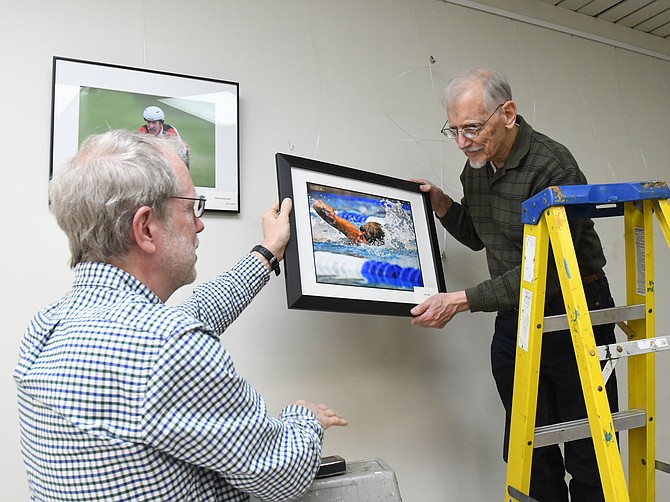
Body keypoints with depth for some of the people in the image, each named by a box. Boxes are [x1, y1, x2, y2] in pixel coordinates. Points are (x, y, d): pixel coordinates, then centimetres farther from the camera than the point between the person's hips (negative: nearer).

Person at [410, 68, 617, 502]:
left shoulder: (552, 166, -21)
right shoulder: (476, 167, 3)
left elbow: (545, 273, -26)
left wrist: (462, 301, -28)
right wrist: (442, 205, 2)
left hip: (573, 313, -6)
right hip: (514, 317, 7)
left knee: (587, 457, 6)